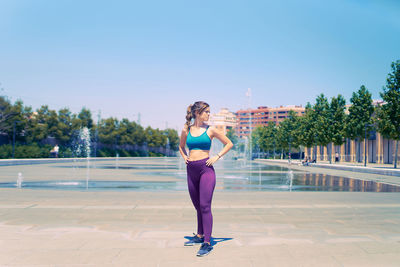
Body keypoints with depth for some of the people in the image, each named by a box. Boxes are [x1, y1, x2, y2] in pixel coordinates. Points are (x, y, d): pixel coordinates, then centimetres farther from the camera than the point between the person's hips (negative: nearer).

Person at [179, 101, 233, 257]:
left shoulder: (210, 130, 1)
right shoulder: (186, 130, 8)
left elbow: (229, 144, 9)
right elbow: (181, 146, 27)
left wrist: (217, 157, -1)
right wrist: (184, 156, 9)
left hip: (206, 169, -3)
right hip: (191, 170, 4)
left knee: (205, 206, -11)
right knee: (198, 207, 14)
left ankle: (207, 243, -8)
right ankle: (199, 236, 31)